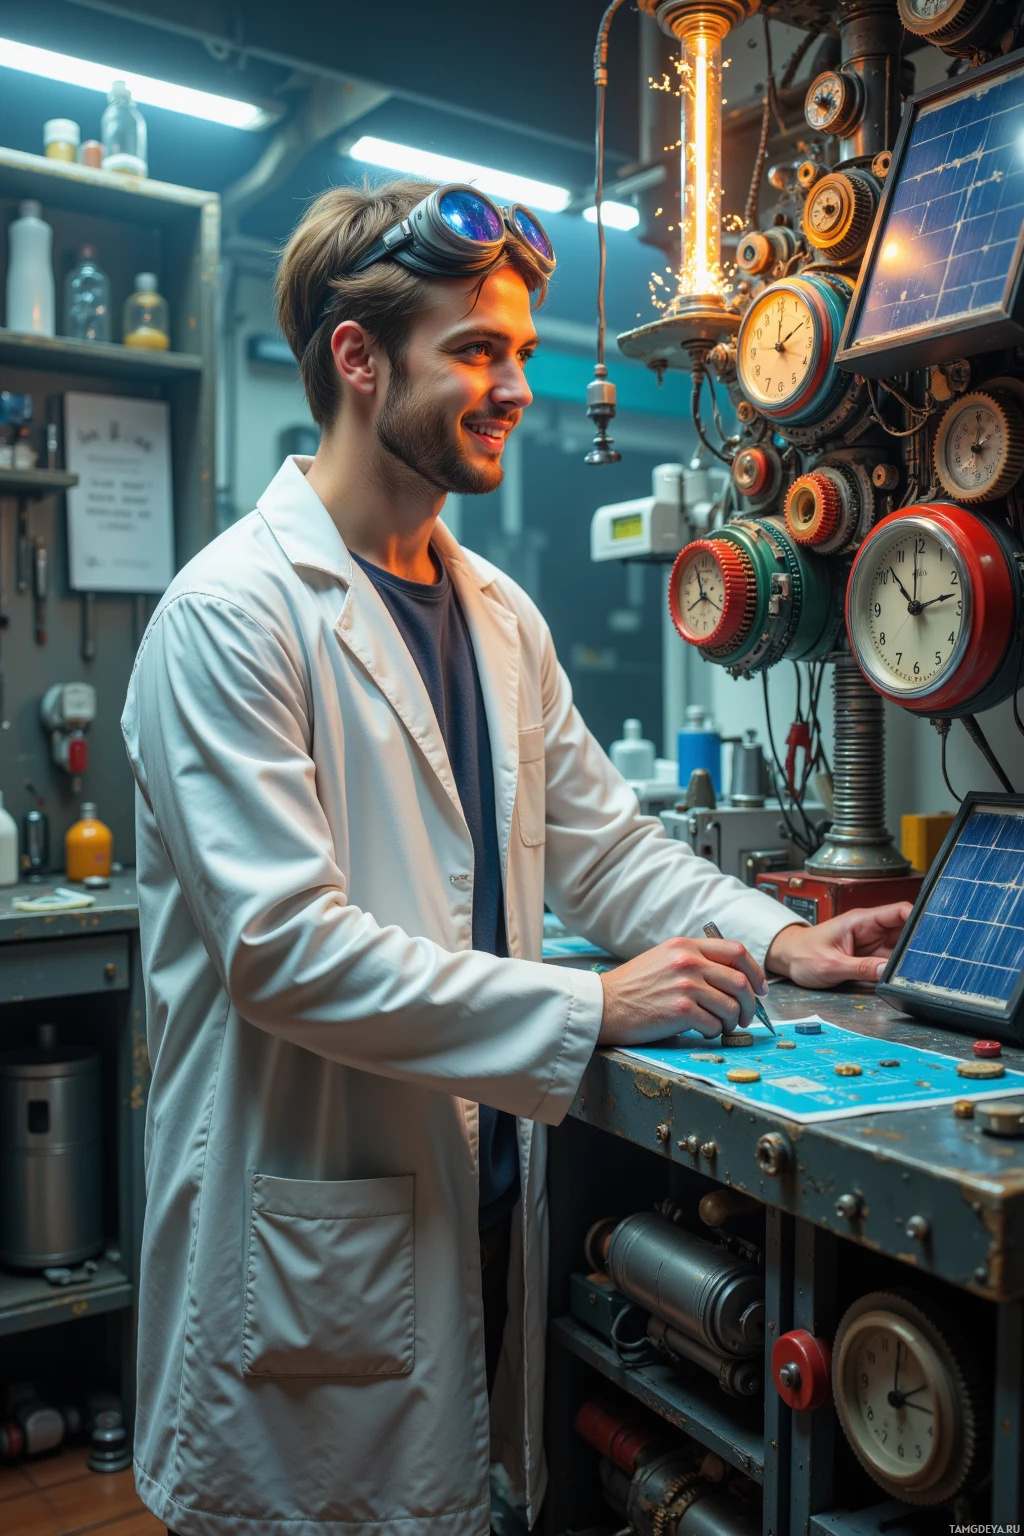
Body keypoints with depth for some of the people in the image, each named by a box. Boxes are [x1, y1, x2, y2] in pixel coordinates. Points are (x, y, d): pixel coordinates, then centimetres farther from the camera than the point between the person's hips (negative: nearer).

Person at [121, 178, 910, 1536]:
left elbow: (599, 840, 11)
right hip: (311, 1233, -7)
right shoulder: (231, 611, -17)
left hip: (479, 1190, 7)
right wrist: (590, 1009, -22)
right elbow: (285, 948, -24)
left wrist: (774, 937, -3)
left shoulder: (497, 613, 9)